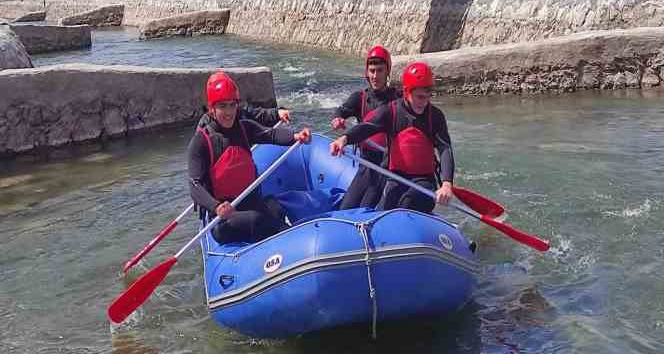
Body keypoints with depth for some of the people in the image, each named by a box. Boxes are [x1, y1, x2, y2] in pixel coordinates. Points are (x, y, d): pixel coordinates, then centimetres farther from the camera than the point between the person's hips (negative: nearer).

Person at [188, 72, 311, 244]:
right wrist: (216, 208, -37)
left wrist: (295, 136, -36)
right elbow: (196, 186, -17)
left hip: (252, 203, 5)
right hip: (221, 217, -5)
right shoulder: (200, 141, -9)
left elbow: (270, 134, -14)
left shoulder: (245, 128, 6)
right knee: (255, 220, -32)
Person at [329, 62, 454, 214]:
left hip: (424, 179, -1)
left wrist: (446, 183, -27)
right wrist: (344, 138, -40)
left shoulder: (435, 115, -2)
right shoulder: (391, 111, -2)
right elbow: (367, 127, -17)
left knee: (408, 203, -31)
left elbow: (445, 149, -11)